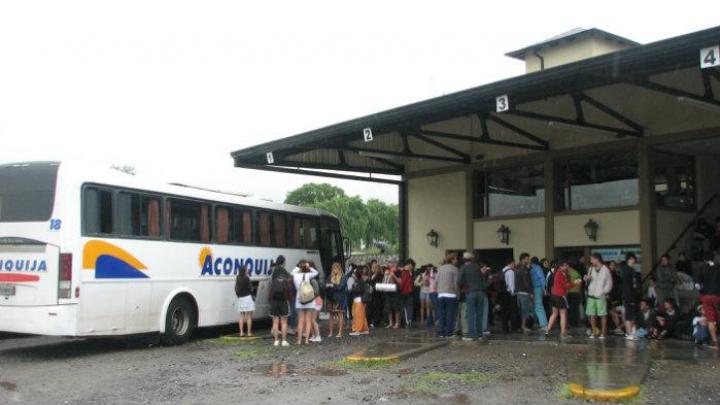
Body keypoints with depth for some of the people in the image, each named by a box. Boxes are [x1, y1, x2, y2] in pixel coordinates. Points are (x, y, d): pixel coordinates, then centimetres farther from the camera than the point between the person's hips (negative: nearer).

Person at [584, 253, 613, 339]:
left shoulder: (605, 270, -3)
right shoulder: (591, 269, 12)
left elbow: (609, 284, -4)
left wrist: (603, 291, -15)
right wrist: (587, 278, -4)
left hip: (600, 296, -5)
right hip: (591, 295, 5)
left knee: (603, 315, -1)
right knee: (592, 315, 5)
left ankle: (603, 333, 6)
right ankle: (593, 332, 13)